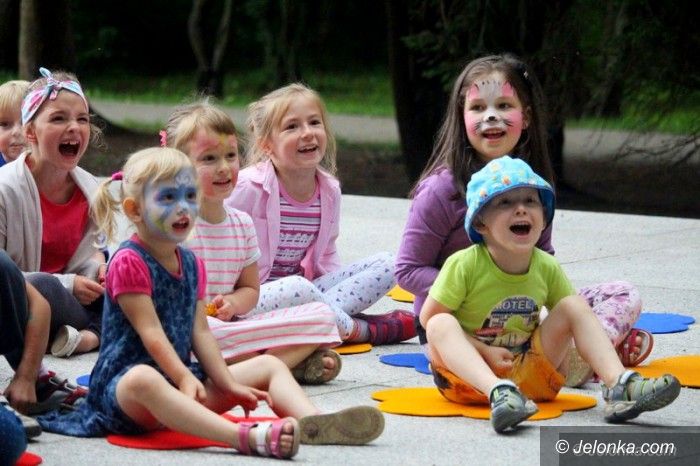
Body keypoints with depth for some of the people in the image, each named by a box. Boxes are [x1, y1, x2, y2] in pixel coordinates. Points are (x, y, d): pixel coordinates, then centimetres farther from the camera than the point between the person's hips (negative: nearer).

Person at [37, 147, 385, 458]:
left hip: (183, 375, 9)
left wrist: (229, 385, -1)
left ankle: (315, 423, -26)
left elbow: (199, 332, 9)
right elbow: (151, 333, -17)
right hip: (124, 382, -9)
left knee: (270, 366, 6)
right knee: (144, 381, -44)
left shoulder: (191, 263, 15)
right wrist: (184, 379, -24)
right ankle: (249, 437, -64)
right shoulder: (129, 262, -10)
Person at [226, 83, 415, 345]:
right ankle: (357, 329, -17)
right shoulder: (251, 187, -14)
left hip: (304, 289, 7)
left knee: (385, 265, -3)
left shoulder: (329, 190, 5)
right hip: (252, 296, -7)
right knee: (295, 289, -41)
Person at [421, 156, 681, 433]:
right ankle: (498, 393, -54)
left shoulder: (547, 269, -2)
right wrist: (484, 352, -18)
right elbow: (429, 317, -12)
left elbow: (571, 319, 10)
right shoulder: (464, 265, -15)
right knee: (442, 325, -33)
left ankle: (618, 386, -22)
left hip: (526, 372, 4)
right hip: (468, 370, -4)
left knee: (575, 306, -7)